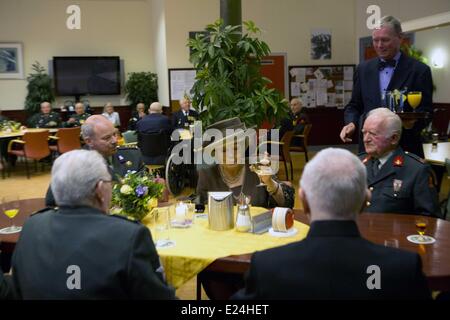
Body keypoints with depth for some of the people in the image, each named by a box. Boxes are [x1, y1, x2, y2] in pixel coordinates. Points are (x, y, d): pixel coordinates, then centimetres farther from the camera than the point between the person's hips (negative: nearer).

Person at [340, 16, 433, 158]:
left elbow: (426, 111, -3)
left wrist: (413, 122, -24)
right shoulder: (363, 69, 8)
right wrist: (351, 123, -7)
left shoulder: (419, 70, -3)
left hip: (405, 149, -3)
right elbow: (354, 105, 13)